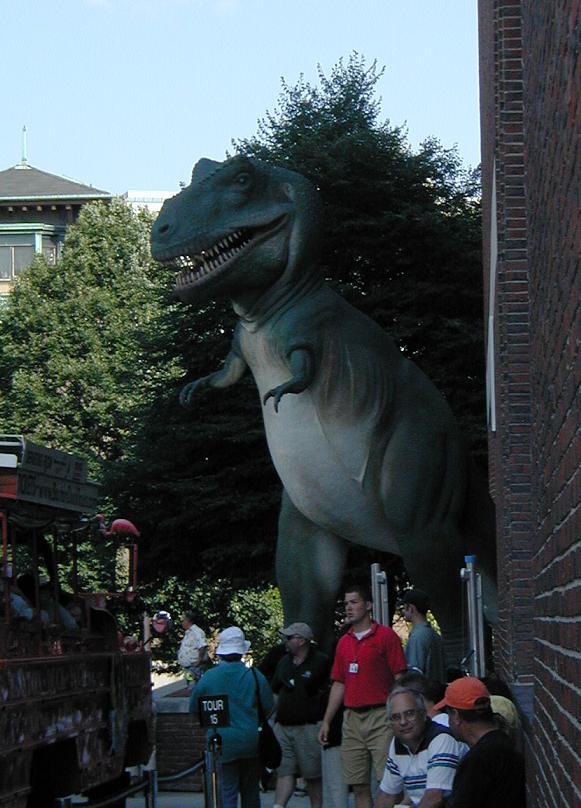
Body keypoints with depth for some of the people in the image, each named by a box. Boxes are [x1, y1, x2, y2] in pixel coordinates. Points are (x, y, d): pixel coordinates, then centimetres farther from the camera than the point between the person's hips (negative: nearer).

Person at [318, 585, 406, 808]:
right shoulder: (344, 642, 16)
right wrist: (326, 721, 14)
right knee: (359, 786, 6)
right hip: (352, 718, 6)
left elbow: (400, 679, -5)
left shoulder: (386, 636, -2)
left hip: (380, 716, -6)